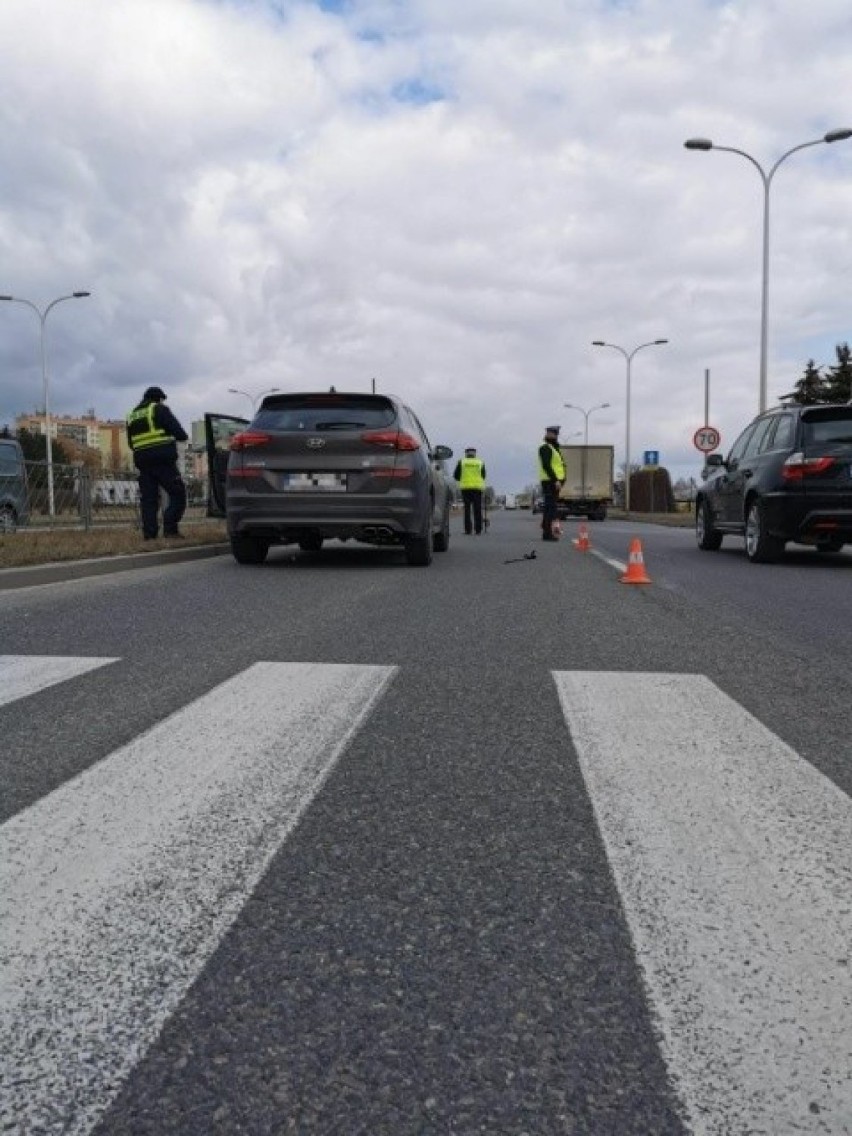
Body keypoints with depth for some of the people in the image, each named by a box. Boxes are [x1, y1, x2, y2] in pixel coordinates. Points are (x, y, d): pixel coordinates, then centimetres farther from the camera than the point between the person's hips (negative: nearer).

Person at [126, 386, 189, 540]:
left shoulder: (132, 415, 22)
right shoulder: (159, 409, 2)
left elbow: (131, 443, 24)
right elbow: (179, 433, -5)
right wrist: (182, 436, 16)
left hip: (142, 462, 7)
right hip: (163, 459, -7)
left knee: (148, 497, 6)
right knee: (178, 493, -4)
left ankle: (149, 533, 0)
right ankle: (170, 528, -16)